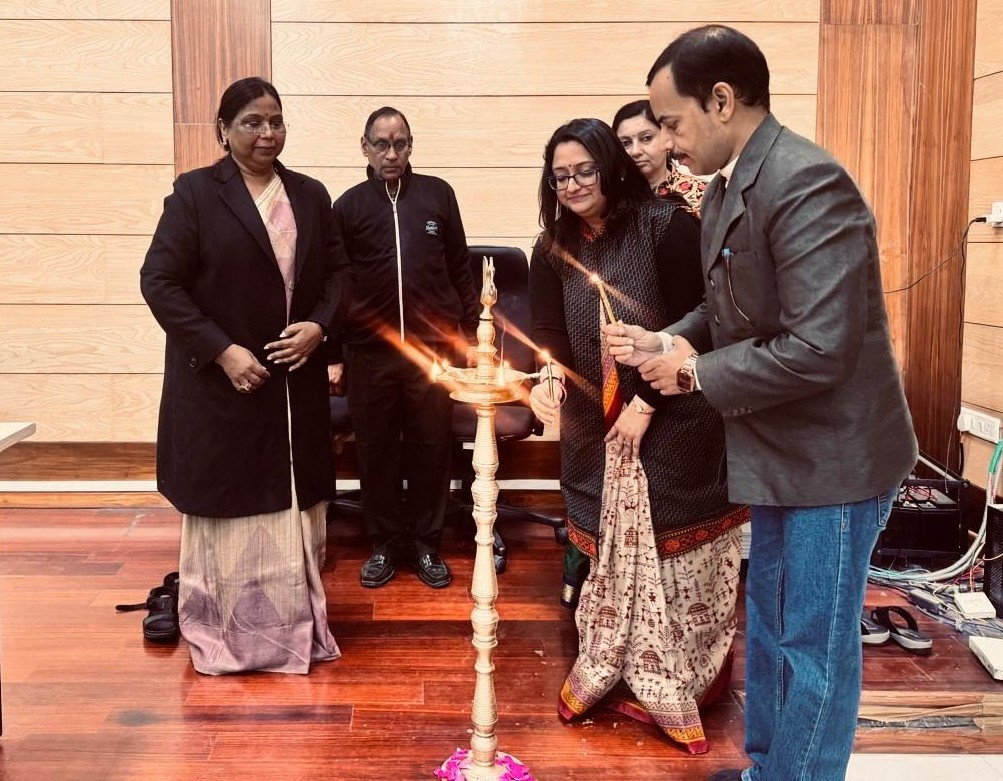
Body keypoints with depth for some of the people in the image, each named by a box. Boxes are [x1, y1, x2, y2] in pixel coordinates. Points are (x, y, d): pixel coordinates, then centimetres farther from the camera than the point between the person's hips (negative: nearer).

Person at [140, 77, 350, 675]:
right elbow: (160, 281, -9)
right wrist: (222, 350, -16)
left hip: (297, 382, 4)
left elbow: (338, 271, 12)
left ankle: (295, 625, 24)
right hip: (220, 380, -4)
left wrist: (320, 324, -8)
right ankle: (220, 634, 20)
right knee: (227, 507, 5)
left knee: (293, 507, 9)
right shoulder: (195, 192, -5)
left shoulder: (311, 194, 8)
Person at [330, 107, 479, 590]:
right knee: (376, 451, 8)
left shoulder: (438, 195, 5)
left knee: (431, 450, 7)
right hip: (369, 352, 0)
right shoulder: (349, 206, 4)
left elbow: (459, 269, 9)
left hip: (432, 347, 0)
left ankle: (426, 544, 22)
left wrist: (470, 334, 7)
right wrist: (333, 353, 3)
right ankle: (385, 544, 22)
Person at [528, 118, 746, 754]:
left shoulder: (668, 227, -11)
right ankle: (611, 675, 28)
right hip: (596, 430, 4)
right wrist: (549, 379, -20)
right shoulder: (554, 251, 5)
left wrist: (645, 403, -14)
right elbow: (551, 335, 3)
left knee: (667, 551, 5)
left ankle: (670, 687, 21)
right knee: (611, 551, 12)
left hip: (673, 423, -4)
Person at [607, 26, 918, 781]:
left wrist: (697, 373, -18)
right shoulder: (729, 188, 5)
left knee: (815, 645, 6)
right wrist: (667, 343, -4)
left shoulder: (806, 183, -24)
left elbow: (816, 349, -29)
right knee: (770, 627, 23)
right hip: (785, 451, 10)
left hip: (832, 456, -10)